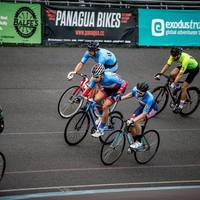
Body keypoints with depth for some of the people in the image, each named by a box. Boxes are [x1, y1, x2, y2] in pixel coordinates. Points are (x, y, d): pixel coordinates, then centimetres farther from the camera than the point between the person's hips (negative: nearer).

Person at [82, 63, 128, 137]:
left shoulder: (110, 77, -39)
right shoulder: (94, 79, -24)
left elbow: (125, 83, -33)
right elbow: (89, 88, -10)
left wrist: (119, 94, -43)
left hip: (117, 89, -6)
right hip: (107, 88, 6)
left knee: (105, 106, -20)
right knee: (96, 99, -18)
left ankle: (100, 130, -9)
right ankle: (102, 116, 10)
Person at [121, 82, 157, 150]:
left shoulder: (149, 98, -41)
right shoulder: (135, 90, -25)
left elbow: (144, 114, -38)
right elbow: (131, 94, 2)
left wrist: (133, 121, -46)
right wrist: (121, 98, -11)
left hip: (151, 109, -6)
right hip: (142, 106, 6)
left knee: (136, 122, -28)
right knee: (131, 124, -9)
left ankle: (139, 142, -12)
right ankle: (135, 141, 11)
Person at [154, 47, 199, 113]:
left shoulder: (185, 59, -41)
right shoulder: (174, 56, -23)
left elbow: (180, 74, -41)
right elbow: (167, 65, -22)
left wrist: (174, 83, -46)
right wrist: (160, 74, -32)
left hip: (194, 68, -7)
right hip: (185, 66, 7)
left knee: (183, 87, -14)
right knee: (172, 74, -19)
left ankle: (181, 105, -1)